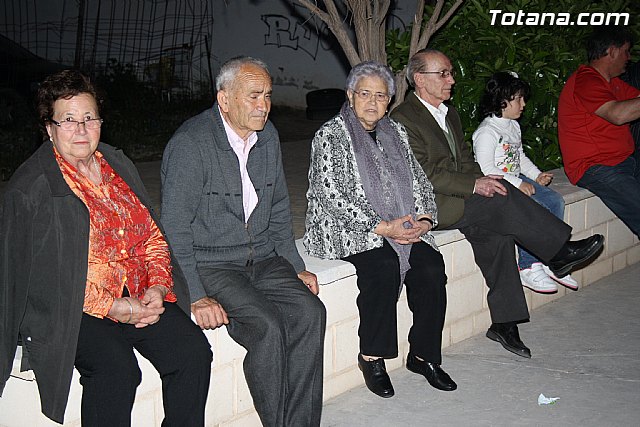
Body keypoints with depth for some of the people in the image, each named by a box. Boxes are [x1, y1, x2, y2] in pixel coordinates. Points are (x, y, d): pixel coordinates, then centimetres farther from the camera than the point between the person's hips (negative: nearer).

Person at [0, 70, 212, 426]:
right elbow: (40, 273, -10)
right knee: (116, 368, -31)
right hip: (71, 308, -5)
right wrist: (114, 308, -16)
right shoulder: (30, 188, -5)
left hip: (140, 297, 5)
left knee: (194, 351, -17)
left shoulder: (120, 165, 15)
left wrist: (157, 289, -3)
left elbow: (153, 236, 16)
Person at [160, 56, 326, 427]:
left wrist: (297, 268, 12)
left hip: (262, 257, 6)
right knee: (268, 327, -28)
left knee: (310, 312, -19)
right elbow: (175, 230, -15)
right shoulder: (190, 145, -14)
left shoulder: (268, 137, 8)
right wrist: (196, 297, -22)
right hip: (210, 265, -6)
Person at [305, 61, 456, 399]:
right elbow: (332, 194, -14)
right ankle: (371, 357, -16)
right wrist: (382, 227, -19)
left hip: (404, 227, 5)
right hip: (347, 228, -5)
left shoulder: (396, 133, 16)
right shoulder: (330, 135, -3)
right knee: (385, 265, -31)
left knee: (431, 267, -19)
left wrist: (425, 219, -3)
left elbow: (419, 181, 18)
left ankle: (423, 355, -4)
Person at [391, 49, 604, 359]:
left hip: (460, 199, 7)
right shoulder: (403, 119, -9)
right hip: (430, 207, -7)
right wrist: (475, 185, -20)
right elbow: (424, 174, -16)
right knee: (502, 198, -24)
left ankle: (504, 322, -13)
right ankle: (559, 253, -10)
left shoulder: (449, 113, 19)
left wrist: (483, 179, -2)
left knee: (495, 233, -18)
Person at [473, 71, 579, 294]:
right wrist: (517, 184, -23)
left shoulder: (513, 126, 17)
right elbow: (486, 169, -21)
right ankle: (528, 267, -17)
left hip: (518, 180, 9)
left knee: (555, 201, -7)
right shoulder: (486, 131, -14)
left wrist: (536, 175, 10)